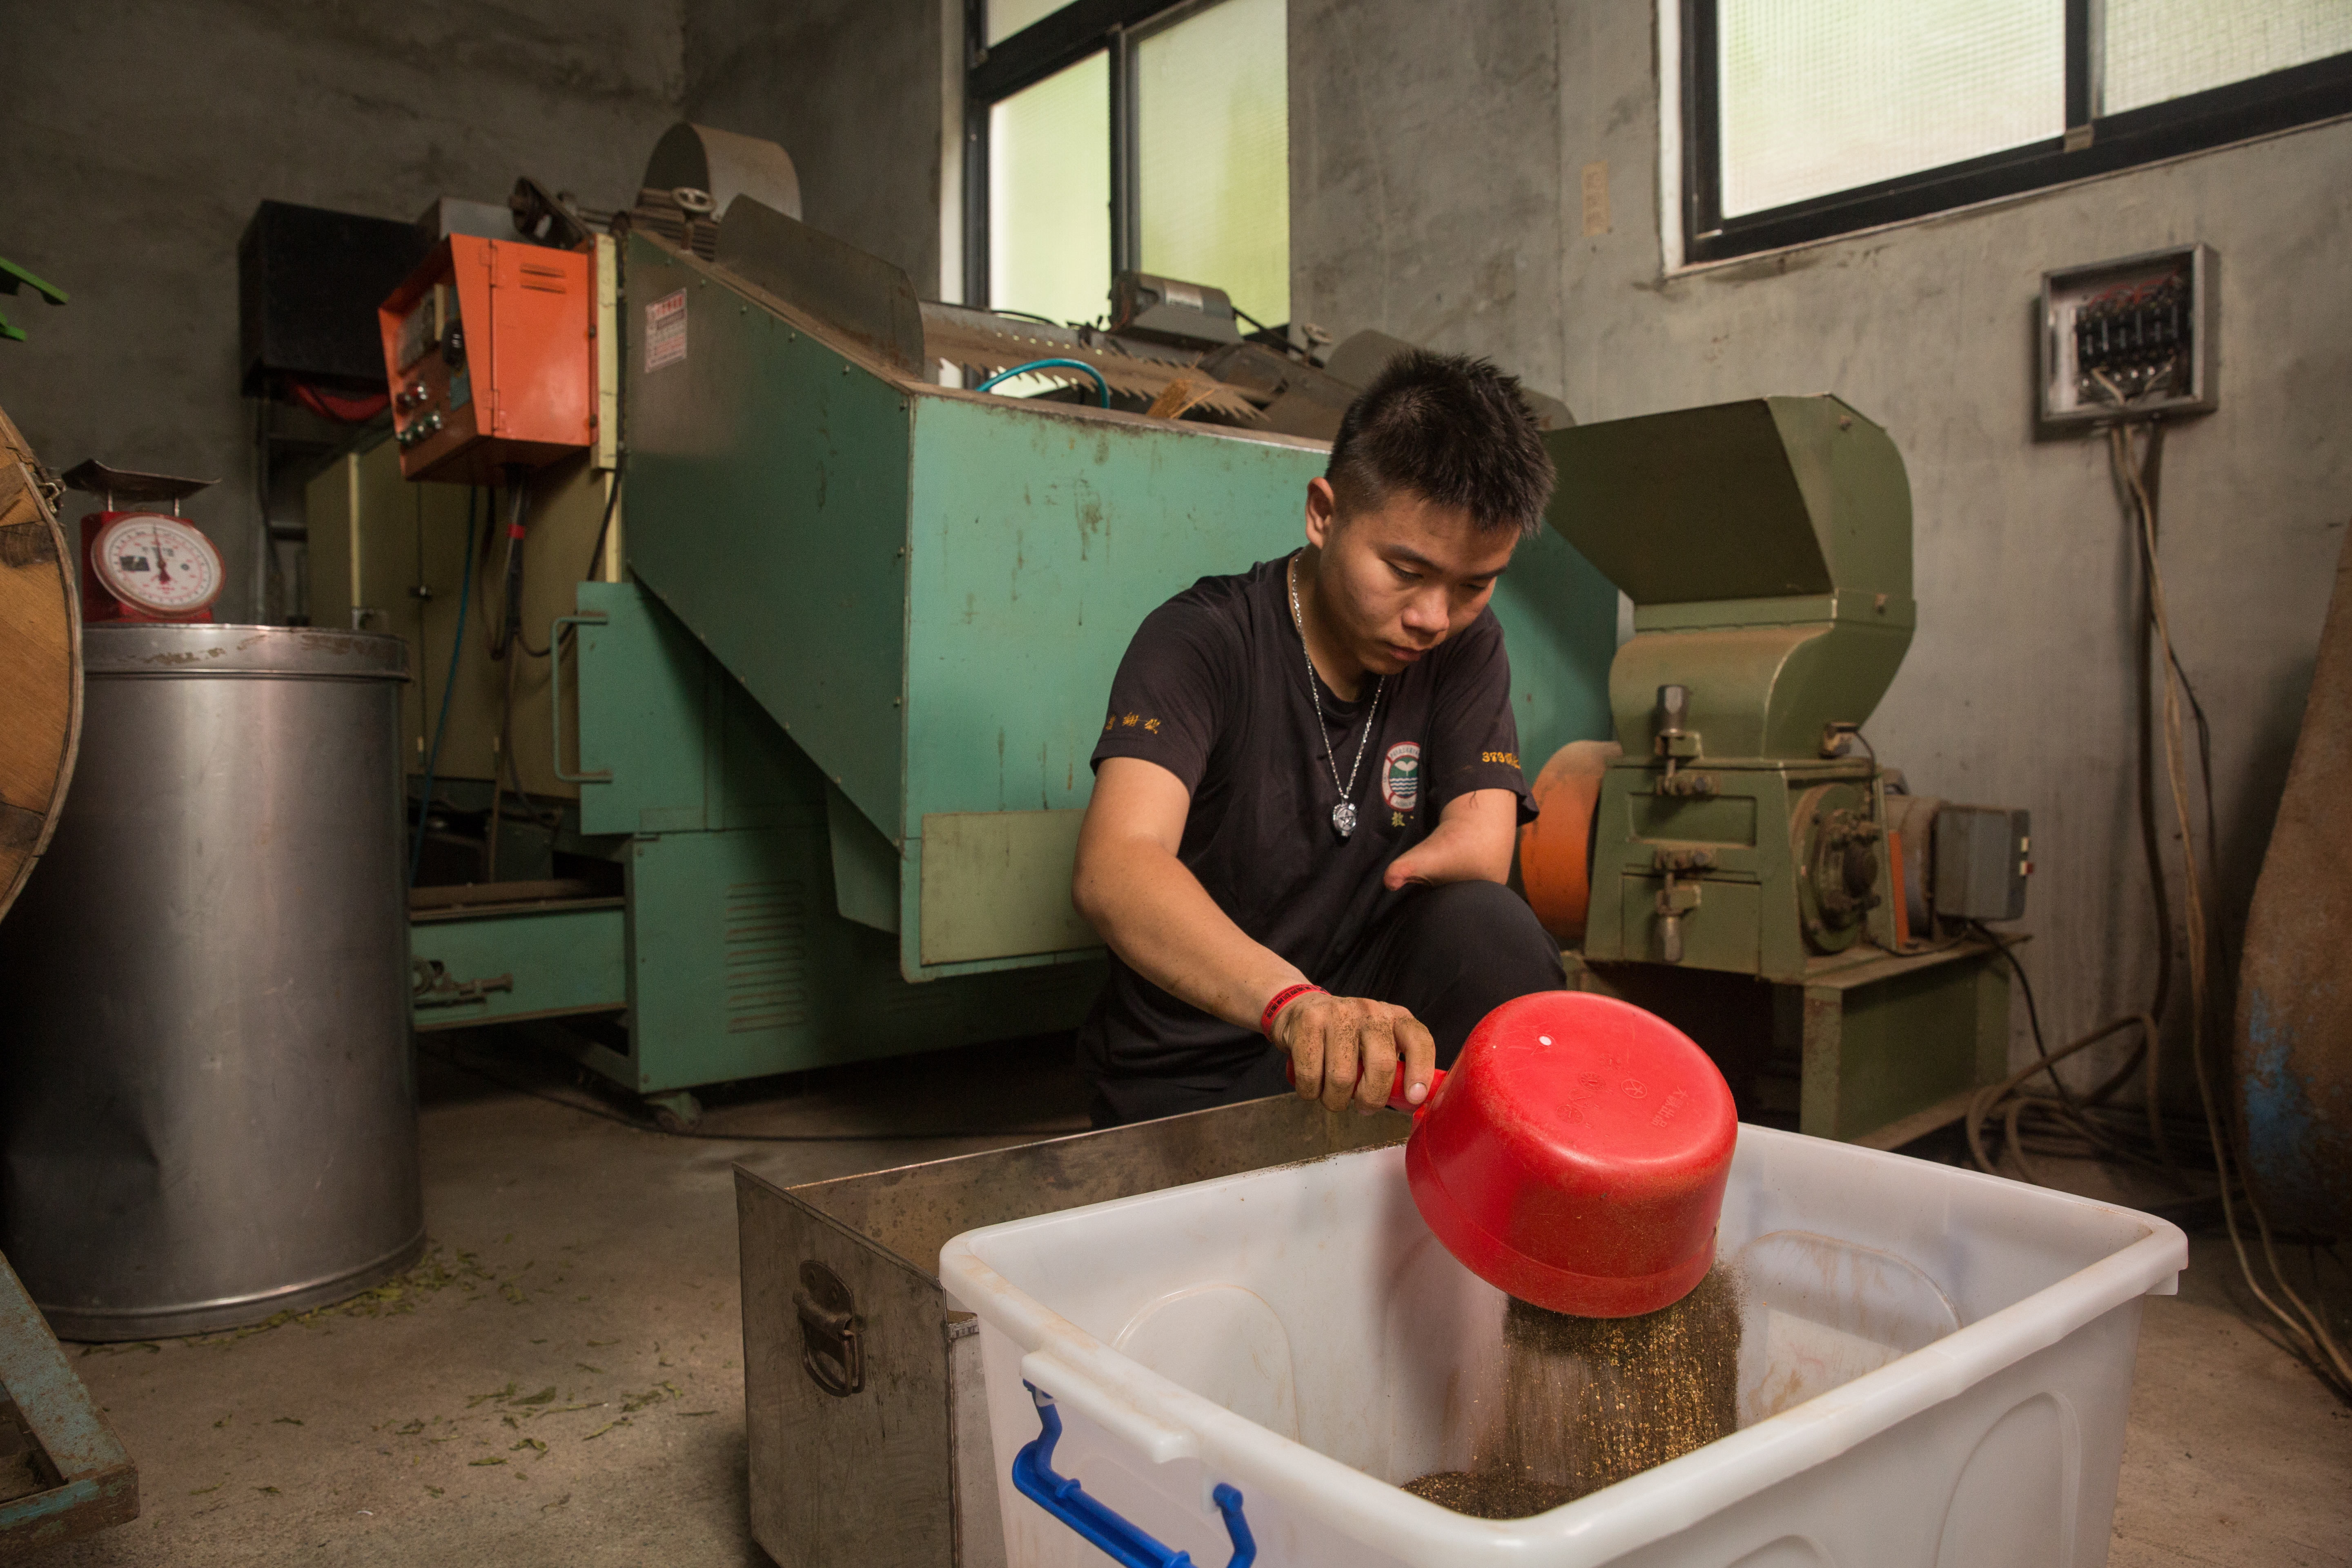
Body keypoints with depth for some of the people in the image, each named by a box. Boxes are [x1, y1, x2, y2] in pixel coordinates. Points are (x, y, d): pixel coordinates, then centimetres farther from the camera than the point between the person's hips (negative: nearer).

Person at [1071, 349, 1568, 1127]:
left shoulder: (1464, 646, 1)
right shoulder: (1201, 640, -16)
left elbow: (1482, 844, -9)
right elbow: (1112, 869, -33)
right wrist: (1293, 1002, -49)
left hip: (1364, 1006, 3)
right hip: (1189, 1074, -3)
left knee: (1484, 926, -24)